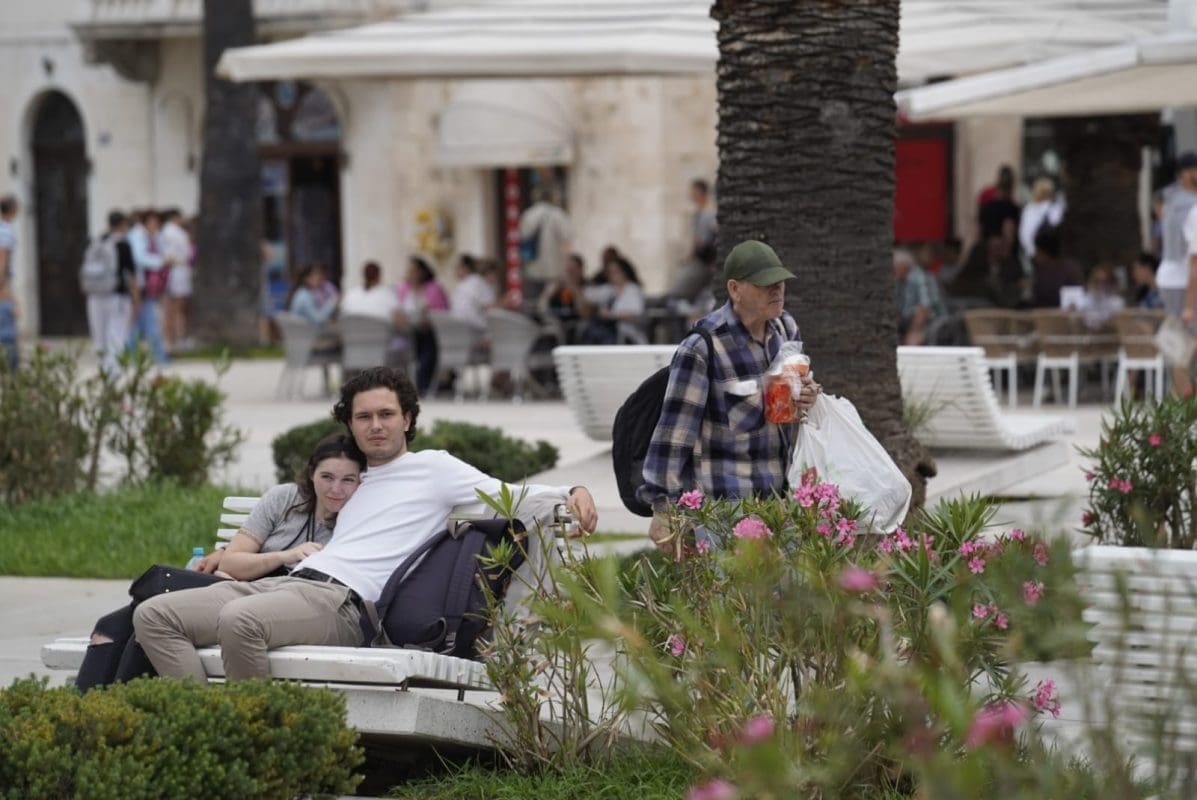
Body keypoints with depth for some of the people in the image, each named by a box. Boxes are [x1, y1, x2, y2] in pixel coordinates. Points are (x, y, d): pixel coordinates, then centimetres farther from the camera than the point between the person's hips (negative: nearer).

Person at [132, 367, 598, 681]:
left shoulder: (433, 468, 12)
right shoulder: (355, 483, 33)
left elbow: (510, 495, 4)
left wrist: (572, 492, -15)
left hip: (339, 600, -8)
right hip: (289, 581, 8)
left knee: (240, 619, -40)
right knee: (154, 615, -9)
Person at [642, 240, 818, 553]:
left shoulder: (785, 327, 5)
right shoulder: (702, 348, -18)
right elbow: (674, 431, -17)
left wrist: (806, 396, -1)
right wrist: (663, 509, -17)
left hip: (779, 490, 7)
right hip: (723, 499, -7)